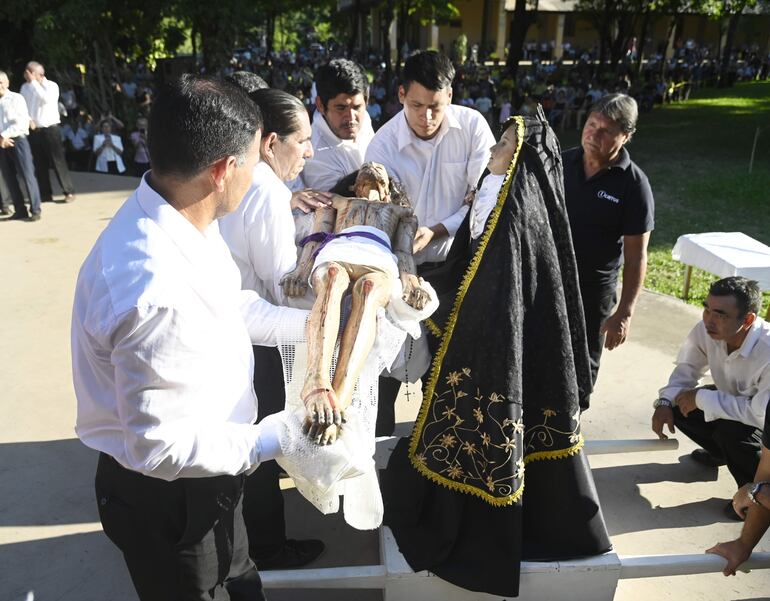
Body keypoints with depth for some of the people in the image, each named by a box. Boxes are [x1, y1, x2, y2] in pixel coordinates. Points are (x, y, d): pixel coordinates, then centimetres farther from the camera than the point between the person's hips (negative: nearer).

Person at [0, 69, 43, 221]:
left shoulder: (16, 98, -2)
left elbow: (22, 123, -11)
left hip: (18, 140, -5)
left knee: (27, 175, -7)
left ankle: (35, 210, -1)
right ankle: (20, 210, 16)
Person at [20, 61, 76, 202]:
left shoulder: (52, 85, -4)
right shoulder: (25, 87, 8)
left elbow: (46, 99, -22)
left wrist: (33, 81, -18)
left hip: (50, 129, -4)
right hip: (34, 131, 4)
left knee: (58, 161, -6)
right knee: (39, 164, 7)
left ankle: (69, 192, 1)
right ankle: (45, 194, 14)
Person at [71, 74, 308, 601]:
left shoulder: (177, 220, -9)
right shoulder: (158, 292, -39)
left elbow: (228, 306, 7)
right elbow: (161, 445, -30)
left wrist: (309, 322, 2)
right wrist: (277, 439, -22)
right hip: (166, 497, -8)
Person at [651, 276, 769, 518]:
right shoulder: (706, 330, -23)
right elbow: (687, 368, -5)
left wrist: (702, 398, -32)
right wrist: (665, 401, -21)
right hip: (737, 400, 6)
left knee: (731, 431, -32)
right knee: (678, 405, -7)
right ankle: (723, 452, 22)